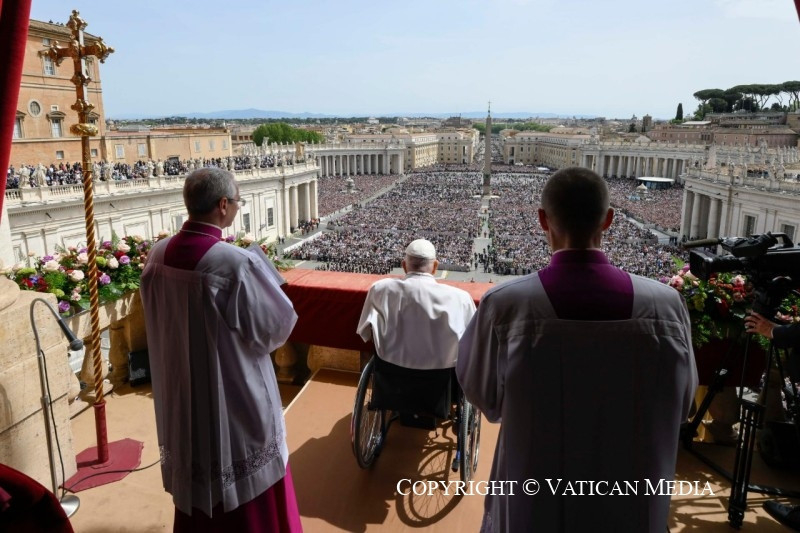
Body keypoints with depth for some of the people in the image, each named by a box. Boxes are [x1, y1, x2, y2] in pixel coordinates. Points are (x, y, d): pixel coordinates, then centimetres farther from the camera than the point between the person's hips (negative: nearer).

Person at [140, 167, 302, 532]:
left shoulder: (158, 255, -6)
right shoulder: (239, 263, -27)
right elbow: (280, 324, -16)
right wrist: (266, 285, 3)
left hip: (181, 397, 7)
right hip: (236, 398, -6)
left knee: (194, 484, 26)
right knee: (248, 494, 15)